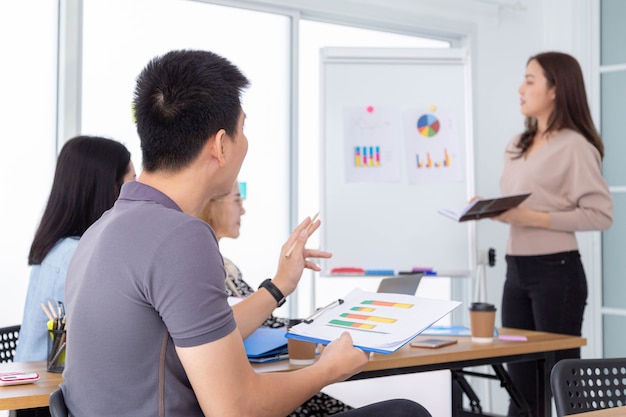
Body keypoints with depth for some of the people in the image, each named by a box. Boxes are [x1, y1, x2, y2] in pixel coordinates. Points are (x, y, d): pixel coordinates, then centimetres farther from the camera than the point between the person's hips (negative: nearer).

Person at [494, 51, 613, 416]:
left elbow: (601, 214, -15)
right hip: (516, 268, 7)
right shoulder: (517, 147, 14)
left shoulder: (574, 146, -9)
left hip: (556, 270, -7)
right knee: (520, 375, 11)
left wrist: (535, 219, -20)